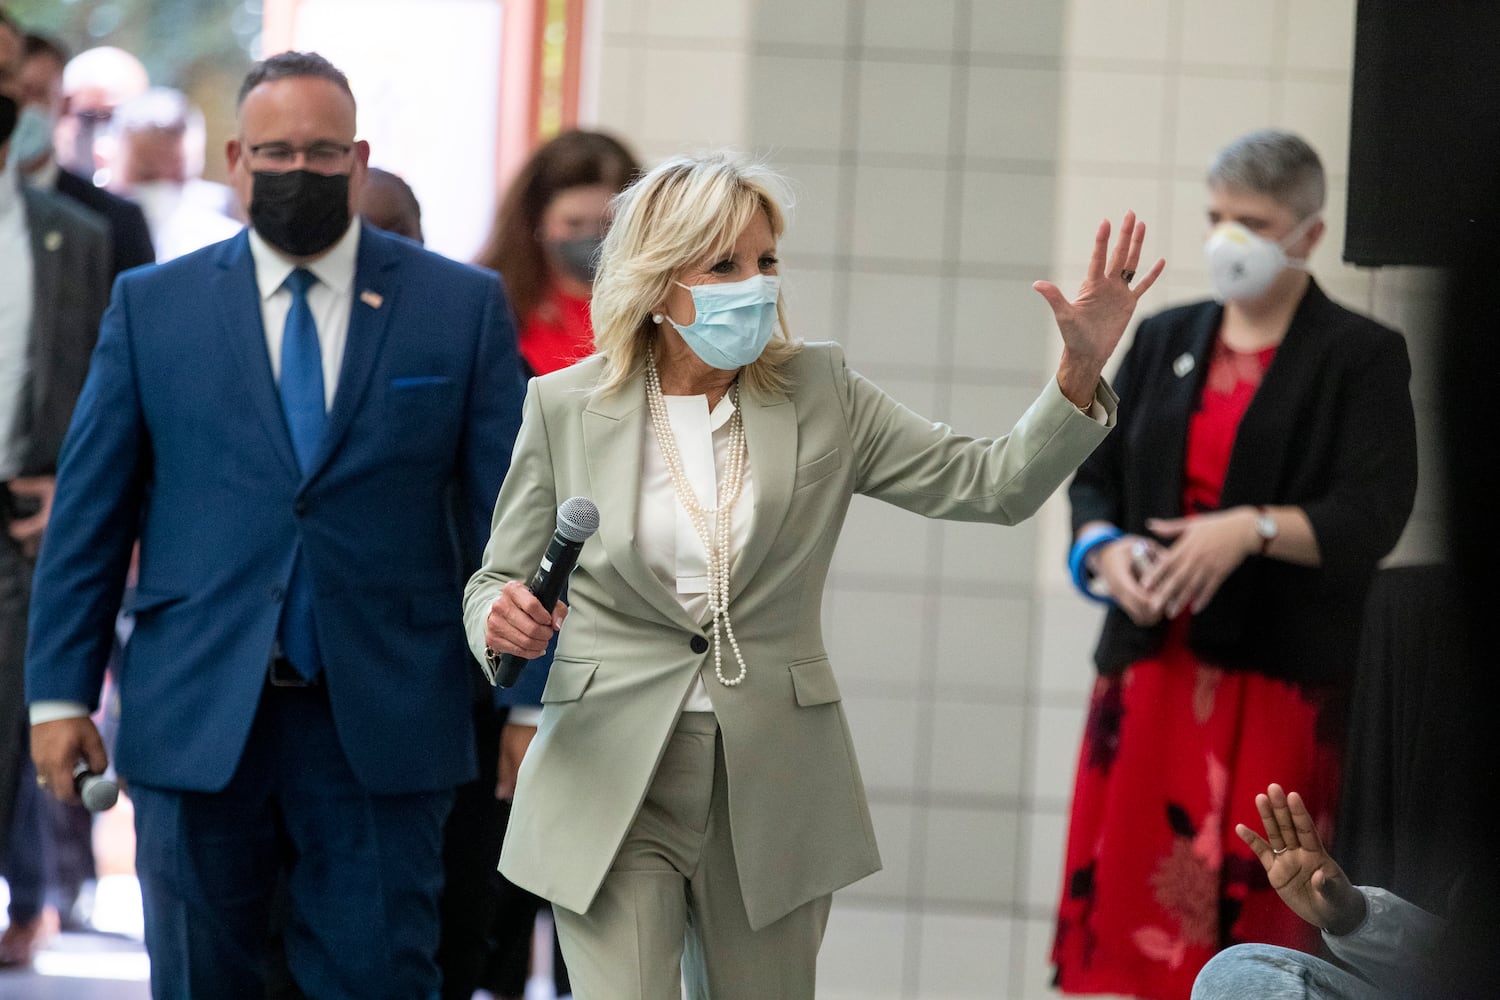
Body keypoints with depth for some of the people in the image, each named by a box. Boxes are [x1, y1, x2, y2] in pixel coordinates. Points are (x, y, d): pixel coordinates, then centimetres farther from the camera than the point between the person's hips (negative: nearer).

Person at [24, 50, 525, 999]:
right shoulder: (152, 306, 7)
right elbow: (89, 511, 8)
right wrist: (61, 691, 2)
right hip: (197, 725, 1)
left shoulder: (463, 306, 5)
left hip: (382, 730, -1)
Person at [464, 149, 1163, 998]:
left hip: (774, 793, 2)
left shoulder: (819, 395, 3)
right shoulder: (565, 407, 0)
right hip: (612, 790, -2)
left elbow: (994, 485, 0)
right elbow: (497, 579, 9)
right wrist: (502, 621, -15)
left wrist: (1082, 370, -14)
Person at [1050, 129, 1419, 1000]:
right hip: (1154, 663, 4)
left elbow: (1372, 513, -11)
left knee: (1249, 899, -7)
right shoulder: (1165, 341, 15)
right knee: (1123, 884, 0)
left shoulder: (1361, 358, 0)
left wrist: (1253, 531, -25)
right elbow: (1094, 476, 15)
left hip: (1280, 676, -4)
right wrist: (1105, 550, -6)